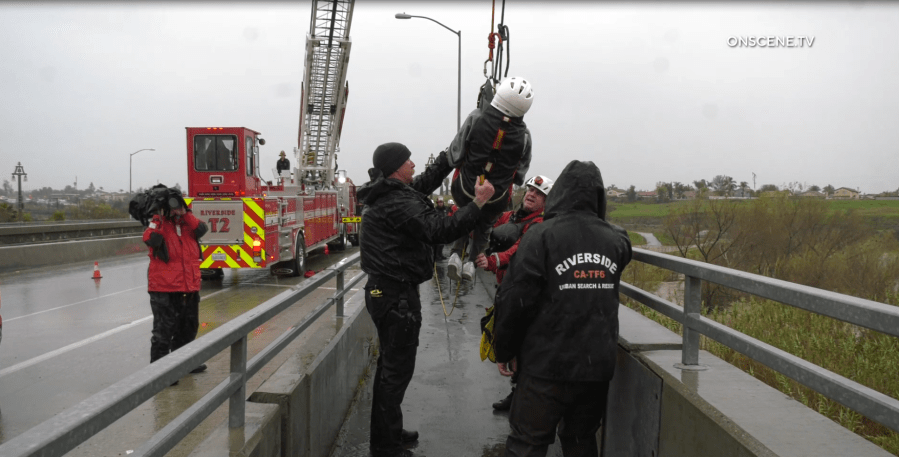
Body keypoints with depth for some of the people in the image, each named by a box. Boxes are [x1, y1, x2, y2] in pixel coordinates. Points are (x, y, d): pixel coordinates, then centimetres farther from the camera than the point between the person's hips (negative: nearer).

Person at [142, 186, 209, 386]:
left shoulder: (186, 221, 11)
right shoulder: (157, 223, -4)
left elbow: (201, 230, -9)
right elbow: (150, 239, -25)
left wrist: (184, 212, -13)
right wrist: (160, 217, -20)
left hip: (189, 288, 7)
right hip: (164, 289, -6)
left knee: (189, 326, 20)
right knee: (164, 330, -3)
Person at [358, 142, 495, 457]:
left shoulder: (389, 194, 10)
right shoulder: (397, 203, -22)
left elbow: (428, 180, 23)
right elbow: (440, 231, -29)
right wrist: (478, 204, -26)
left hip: (387, 291, 11)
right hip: (396, 295, -11)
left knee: (391, 365, 20)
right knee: (397, 369, -2)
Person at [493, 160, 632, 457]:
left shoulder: (542, 235, -12)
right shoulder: (615, 240, 1)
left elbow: (514, 299, -13)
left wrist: (504, 350, -1)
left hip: (547, 364, -4)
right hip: (598, 364, 5)